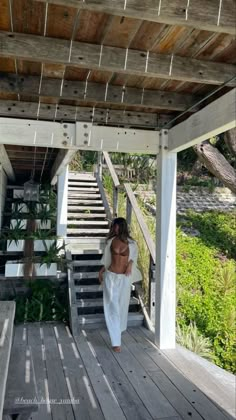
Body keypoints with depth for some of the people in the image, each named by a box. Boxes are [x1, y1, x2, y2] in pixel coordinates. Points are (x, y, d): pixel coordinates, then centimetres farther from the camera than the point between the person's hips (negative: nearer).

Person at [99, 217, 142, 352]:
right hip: (111, 276, 1)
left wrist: (130, 264, -7)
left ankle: (119, 329, 43)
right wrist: (102, 270, 15)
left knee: (122, 305, 14)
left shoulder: (131, 243, -8)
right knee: (113, 307, -3)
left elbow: (134, 255, 9)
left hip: (124, 278, 0)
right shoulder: (111, 240, -2)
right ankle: (116, 341, 0)